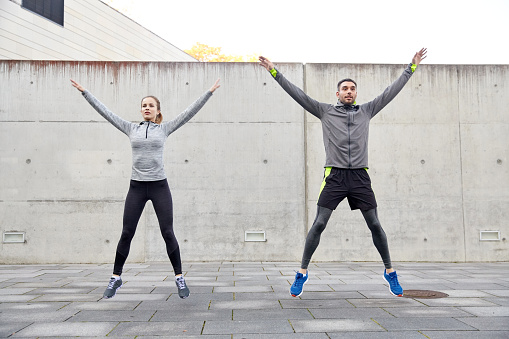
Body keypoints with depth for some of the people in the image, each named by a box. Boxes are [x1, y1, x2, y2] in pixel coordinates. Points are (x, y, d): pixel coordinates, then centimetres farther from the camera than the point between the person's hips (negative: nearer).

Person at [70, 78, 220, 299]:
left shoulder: (165, 129, 6)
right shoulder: (131, 129, 9)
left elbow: (189, 112, 2)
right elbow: (105, 112, 10)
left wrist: (209, 92, -2)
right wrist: (84, 92, 8)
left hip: (159, 185, -1)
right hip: (137, 186, 2)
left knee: (167, 233, -2)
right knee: (126, 233, 2)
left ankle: (179, 277, 10)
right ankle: (116, 278, 17)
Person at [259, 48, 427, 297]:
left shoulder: (366, 111, 13)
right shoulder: (325, 111, 8)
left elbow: (391, 91, 17)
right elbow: (298, 94, 4)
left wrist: (411, 68, 19)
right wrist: (274, 72, 1)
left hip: (360, 176, 2)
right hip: (334, 176, -2)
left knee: (375, 225, 5)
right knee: (318, 225, -6)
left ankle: (389, 272, 22)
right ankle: (302, 272, 6)